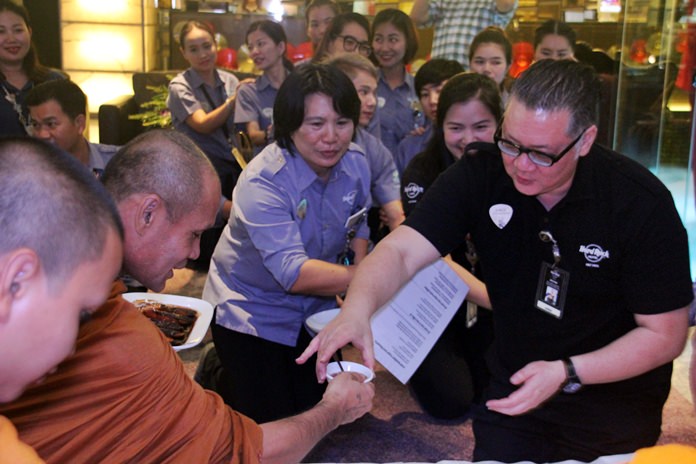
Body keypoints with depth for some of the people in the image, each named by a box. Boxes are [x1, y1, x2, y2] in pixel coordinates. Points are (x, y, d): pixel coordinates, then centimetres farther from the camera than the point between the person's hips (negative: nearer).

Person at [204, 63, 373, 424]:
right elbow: (294, 273, -38)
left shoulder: (356, 164, -12)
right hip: (253, 310, -5)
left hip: (315, 308, 6)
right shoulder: (262, 182, -31)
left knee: (320, 408, 17)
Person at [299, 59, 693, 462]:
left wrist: (566, 373, -29)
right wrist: (357, 309, -45)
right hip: (513, 388, 2)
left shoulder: (641, 202, -23)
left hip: (613, 407, -2)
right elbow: (402, 251, -24)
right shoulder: (481, 174, -17)